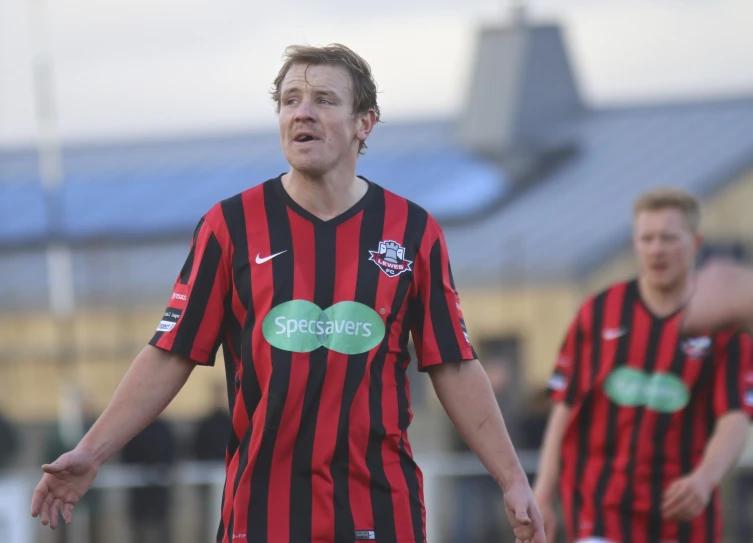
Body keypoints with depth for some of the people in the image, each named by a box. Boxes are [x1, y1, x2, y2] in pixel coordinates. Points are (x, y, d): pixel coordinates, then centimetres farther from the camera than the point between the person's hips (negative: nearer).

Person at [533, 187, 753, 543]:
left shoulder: (724, 326, 0)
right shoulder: (598, 313, 5)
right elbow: (564, 408, 7)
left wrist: (704, 479, -30)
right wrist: (542, 496, 1)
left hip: (682, 510, 1)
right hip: (600, 507, 0)